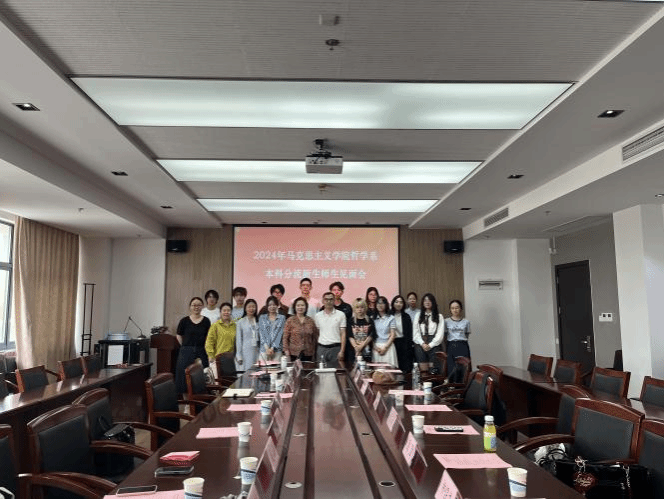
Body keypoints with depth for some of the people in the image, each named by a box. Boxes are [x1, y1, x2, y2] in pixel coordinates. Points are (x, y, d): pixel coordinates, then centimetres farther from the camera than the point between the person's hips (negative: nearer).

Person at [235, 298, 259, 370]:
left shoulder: (259, 321, 7)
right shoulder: (240, 322, 1)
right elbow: (238, 340, 2)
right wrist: (239, 356, -1)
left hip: (257, 351, 2)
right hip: (245, 353, -2)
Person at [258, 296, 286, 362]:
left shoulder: (282, 318, 7)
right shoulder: (262, 317, 12)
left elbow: (280, 334, 0)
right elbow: (261, 333, 4)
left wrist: (272, 348, -9)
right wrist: (266, 347, -8)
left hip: (276, 349, -1)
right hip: (264, 349, 1)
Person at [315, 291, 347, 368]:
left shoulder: (340, 315, 2)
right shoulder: (318, 316, 10)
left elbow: (343, 334, 0)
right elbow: (316, 334, 12)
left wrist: (342, 351, -8)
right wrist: (315, 350, 4)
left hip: (335, 348, -2)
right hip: (321, 348, 2)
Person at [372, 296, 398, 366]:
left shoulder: (391, 318, 3)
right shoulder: (373, 318, 9)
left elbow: (393, 334, -1)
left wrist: (385, 347, -8)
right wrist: (375, 347, -7)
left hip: (388, 346, -1)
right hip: (376, 347, 1)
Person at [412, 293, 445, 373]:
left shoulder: (439, 316, 8)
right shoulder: (418, 315, 15)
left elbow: (440, 333, 0)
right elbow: (415, 332, 7)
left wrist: (430, 345, -9)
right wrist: (422, 343, -6)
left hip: (434, 345, -1)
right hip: (420, 345, 2)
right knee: (423, 371, -3)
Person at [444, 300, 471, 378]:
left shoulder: (466, 322, 8)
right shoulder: (446, 321, 6)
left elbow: (467, 335, 13)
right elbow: (445, 337, 9)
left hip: (463, 347, 1)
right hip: (451, 347, 0)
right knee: (451, 369, -6)